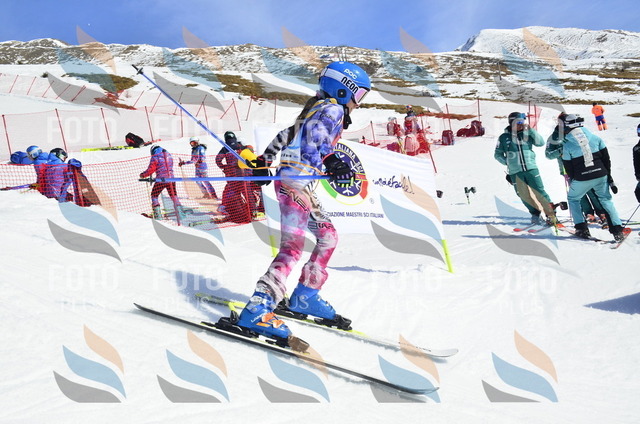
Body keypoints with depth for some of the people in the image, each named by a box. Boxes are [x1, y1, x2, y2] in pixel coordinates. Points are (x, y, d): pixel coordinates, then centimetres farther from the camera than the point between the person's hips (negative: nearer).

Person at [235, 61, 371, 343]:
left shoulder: (316, 109, 24)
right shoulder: (333, 109, -4)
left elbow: (286, 135, 29)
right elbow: (315, 135, -21)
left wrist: (264, 161, 35)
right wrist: (331, 161, -33)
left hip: (300, 185, 10)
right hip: (296, 183, -10)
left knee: (328, 237, 16)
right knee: (293, 247, -18)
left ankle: (304, 297, 23)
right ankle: (257, 310, -25)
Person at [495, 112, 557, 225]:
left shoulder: (527, 134, 4)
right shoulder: (504, 137, 2)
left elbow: (541, 142, -4)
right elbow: (498, 154, 10)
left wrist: (531, 130, -11)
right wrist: (508, 162, -3)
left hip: (531, 168, 0)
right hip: (515, 172, 0)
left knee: (540, 192, -3)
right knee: (524, 195, 6)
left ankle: (551, 214, 5)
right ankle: (535, 213, 24)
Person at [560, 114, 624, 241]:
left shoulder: (567, 145, -6)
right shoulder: (595, 138, 2)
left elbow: (568, 168, 1)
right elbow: (606, 158, 6)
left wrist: (573, 180, 17)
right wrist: (608, 175, 16)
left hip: (581, 179, -3)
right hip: (600, 175, 3)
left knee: (573, 199, 20)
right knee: (606, 200, 17)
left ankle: (582, 229, 13)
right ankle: (617, 230, 9)